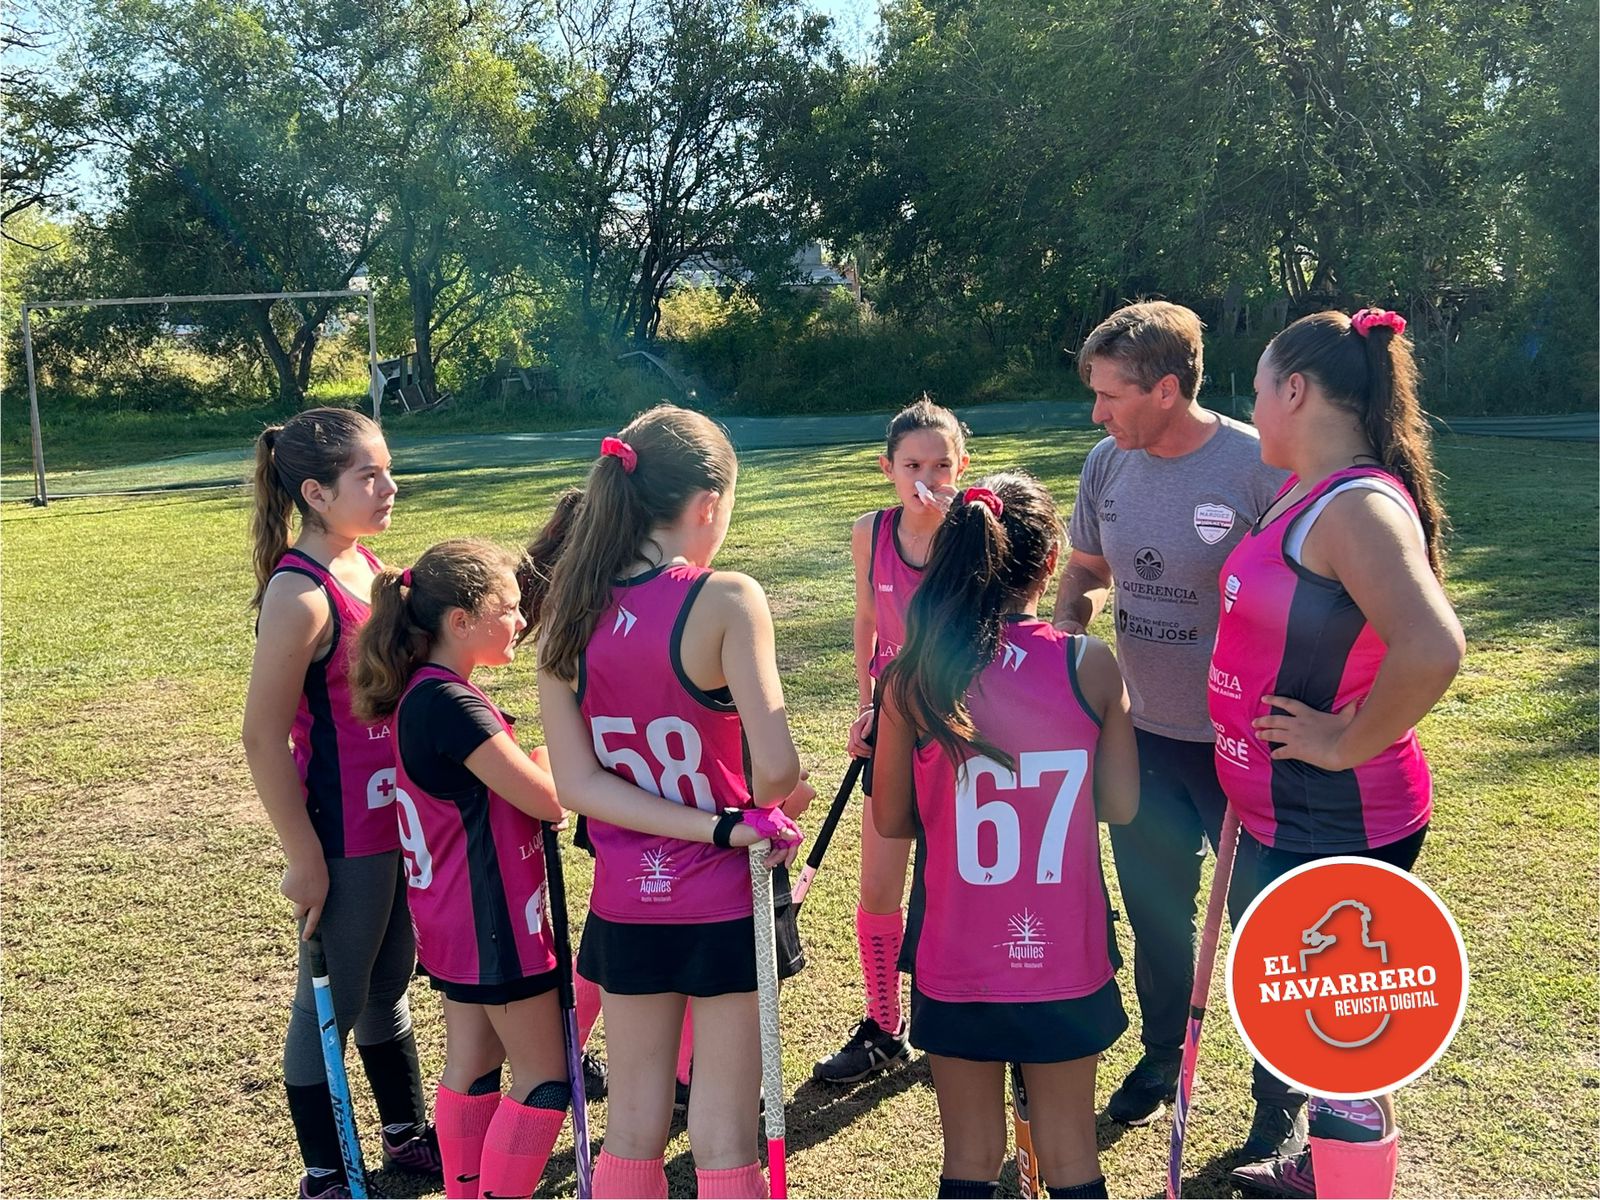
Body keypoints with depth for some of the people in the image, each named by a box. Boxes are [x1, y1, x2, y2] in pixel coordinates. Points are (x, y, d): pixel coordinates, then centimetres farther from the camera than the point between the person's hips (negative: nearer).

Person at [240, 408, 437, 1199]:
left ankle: (407, 1133, 42)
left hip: (400, 821, 8)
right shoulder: (299, 594, -21)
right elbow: (263, 739, -19)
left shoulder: (366, 565, 4)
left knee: (390, 983, 23)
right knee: (330, 1005, 9)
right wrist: (305, 860, -15)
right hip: (344, 839, -8)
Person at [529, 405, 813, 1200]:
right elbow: (777, 771, -23)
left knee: (631, 1133, 18)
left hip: (626, 904, 4)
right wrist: (770, 810, 0)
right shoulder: (724, 600, -18)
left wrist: (716, 824, -8)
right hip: (727, 903, -4)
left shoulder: (568, 612, -3)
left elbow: (575, 783, -8)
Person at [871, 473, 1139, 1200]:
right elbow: (1121, 805, -2)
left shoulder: (913, 677, -10)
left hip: (957, 957, 0)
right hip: (1064, 952, 0)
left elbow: (891, 820, -1)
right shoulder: (1090, 665, -10)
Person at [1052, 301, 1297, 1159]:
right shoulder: (1107, 464, -2)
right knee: (1155, 913, 19)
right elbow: (1085, 568, 11)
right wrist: (1067, 620, -9)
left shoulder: (1259, 467, -19)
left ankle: (1282, 1104, 29)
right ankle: (1163, 1055, 43)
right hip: (1144, 734, 5)